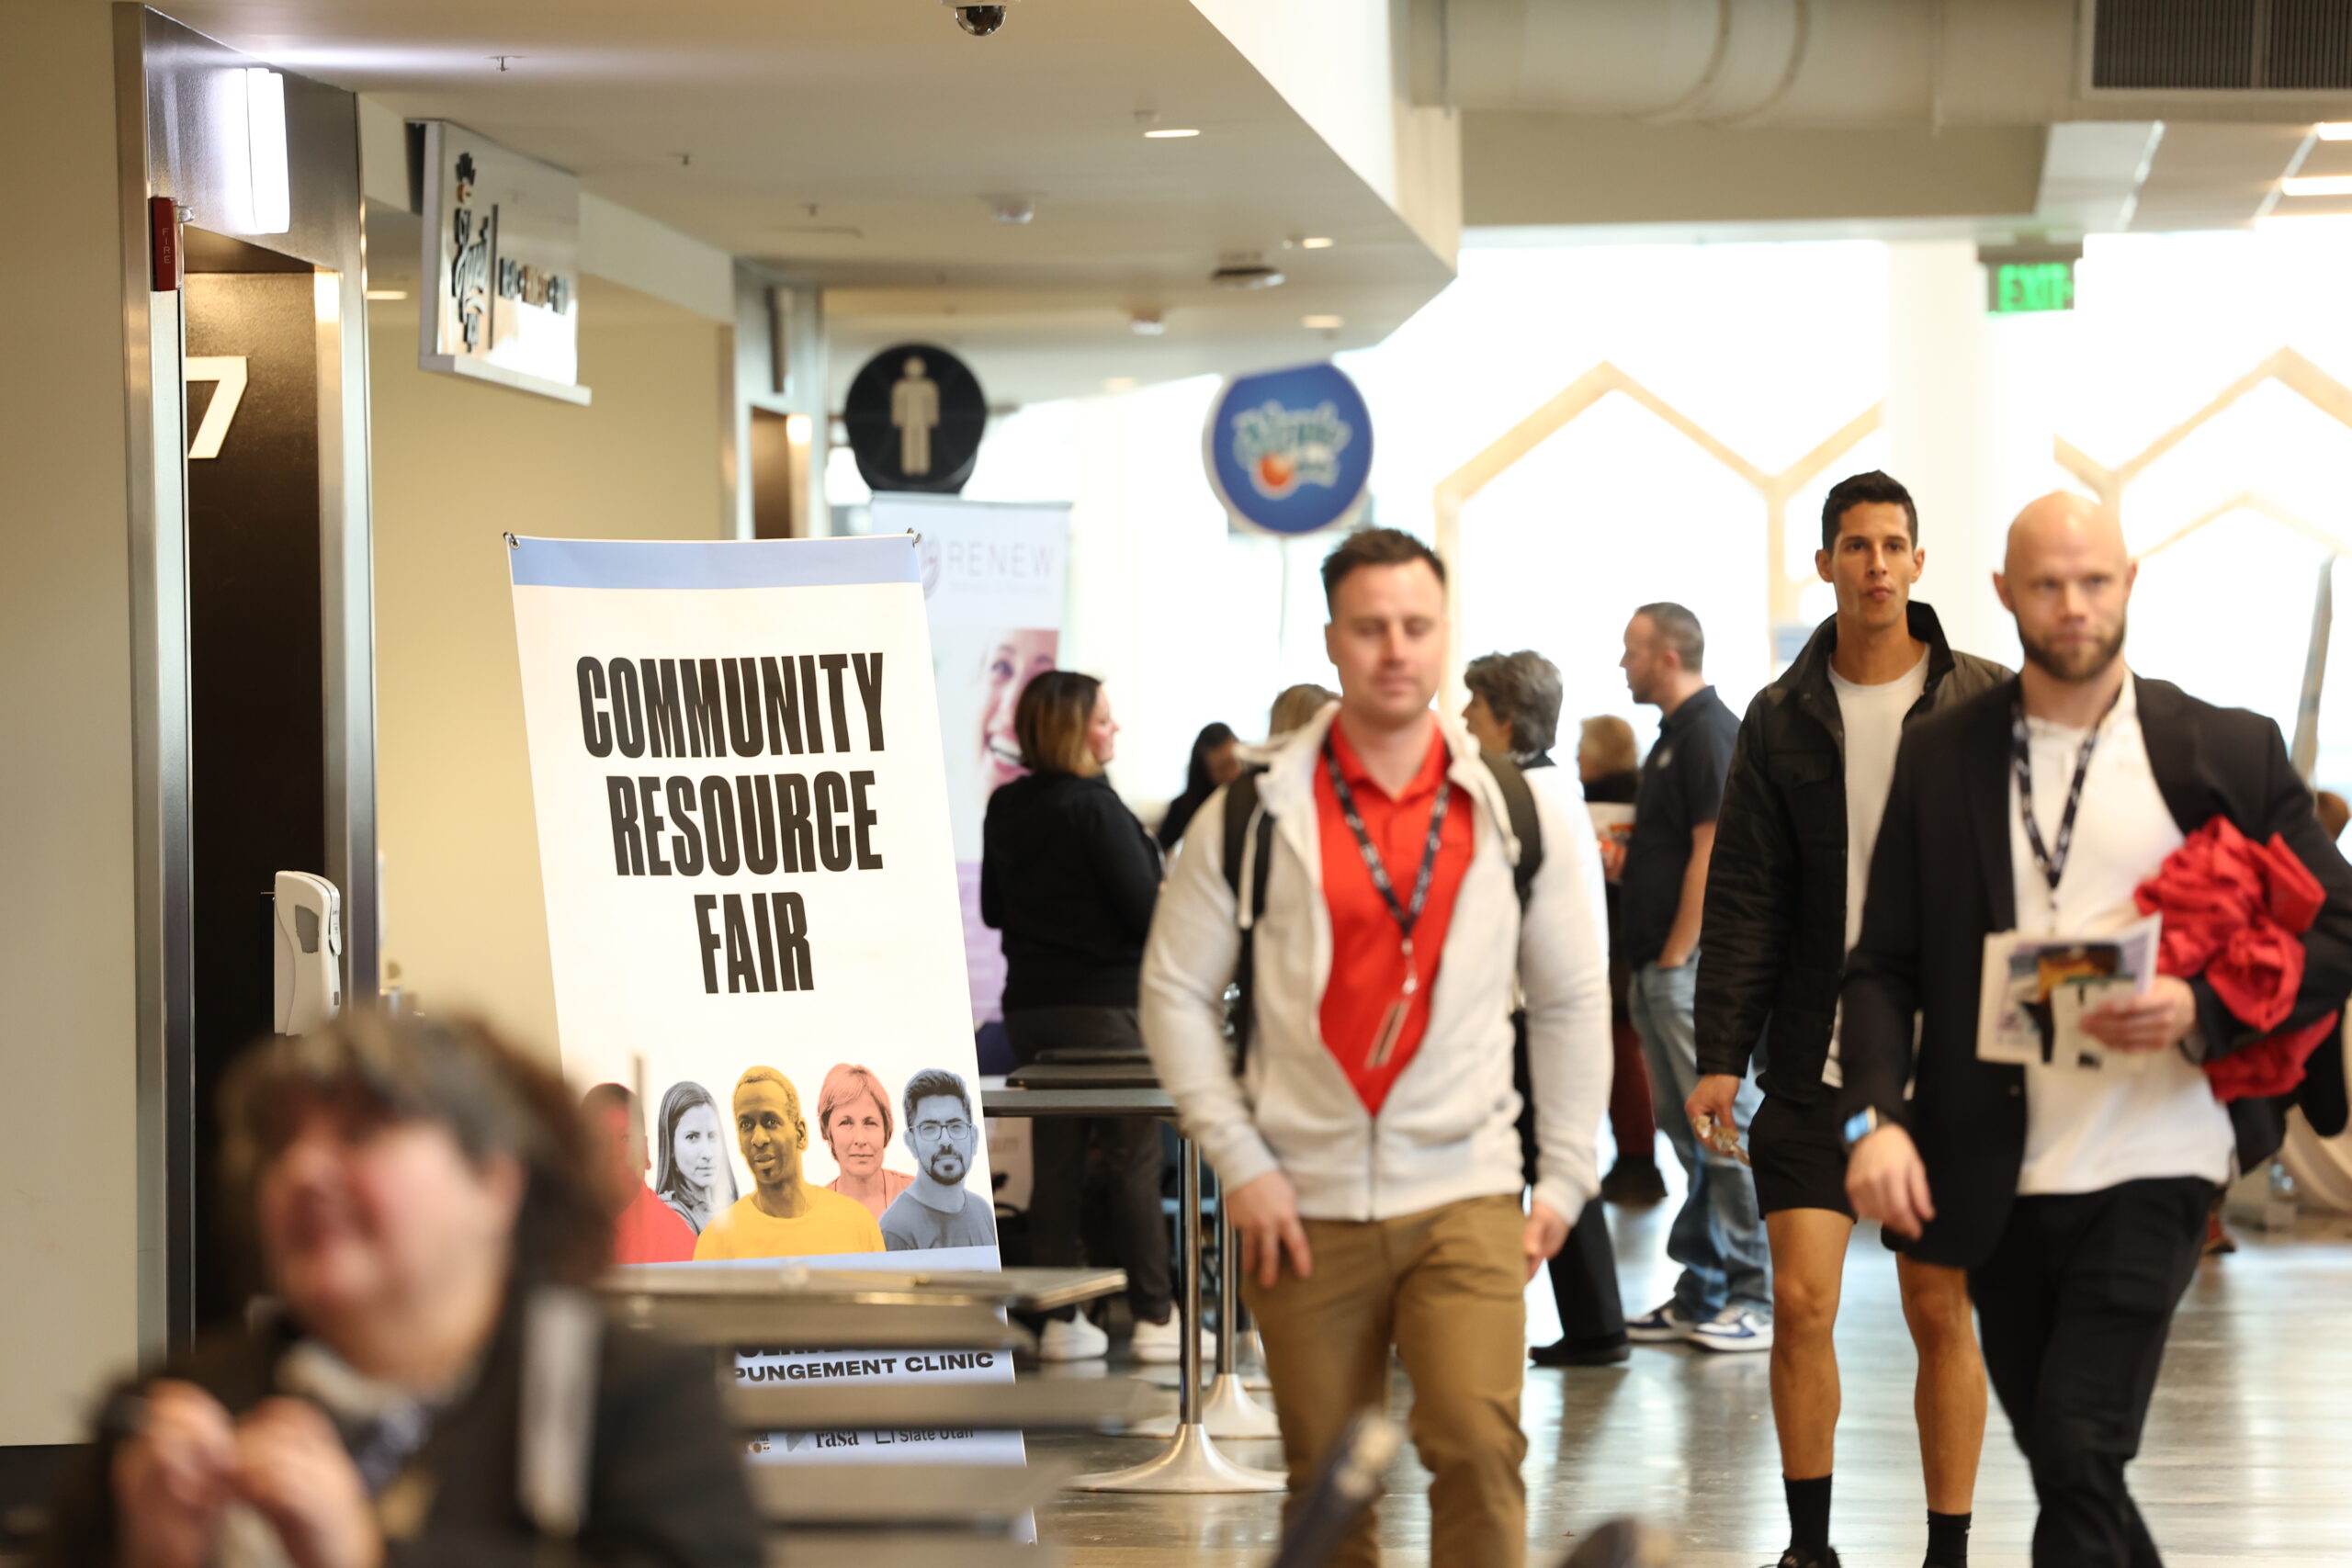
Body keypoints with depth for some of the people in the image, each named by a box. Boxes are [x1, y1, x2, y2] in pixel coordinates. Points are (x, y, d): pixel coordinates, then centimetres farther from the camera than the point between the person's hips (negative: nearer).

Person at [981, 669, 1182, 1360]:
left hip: (1032, 1004, 6)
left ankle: (1059, 1317, 10)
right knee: (1133, 1158, 1)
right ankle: (1154, 1317, 4)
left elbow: (993, 908, 15)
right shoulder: (1093, 806, -16)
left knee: (1054, 1160, 9)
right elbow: (1144, 909, -15)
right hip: (1106, 1003, -6)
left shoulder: (1005, 809, 5)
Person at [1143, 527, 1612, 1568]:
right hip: (1303, 1205, 0)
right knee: (1327, 1484, 5)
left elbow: (1572, 1001, 13)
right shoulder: (1254, 815, 1)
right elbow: (1176, 989, 3)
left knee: (1479, 1446, -16)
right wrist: (1237, 1161, -4)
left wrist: (1566, 1175, 7)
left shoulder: (1516, 815, 6)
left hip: (1464, 1198, 0)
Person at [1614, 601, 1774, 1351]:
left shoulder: (1710, 734, -12)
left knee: (1725, 1126, -9)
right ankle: (1702, 1295, 16)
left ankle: (1759, 1296, -6)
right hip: (1661, 969, 11)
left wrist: (1677, 954, -18)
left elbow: (1712, 851, -17)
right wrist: (1618, 862, 10)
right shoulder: (1675, 737, 20)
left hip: (1694, 965, -11)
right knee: (1687, 1131, 12)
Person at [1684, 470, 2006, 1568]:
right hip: (1814, 1064, 1)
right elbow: (1744, 896, 5)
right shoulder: (1782, 718, 5)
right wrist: (1720, 1054, -1)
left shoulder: (1986, 703, 1)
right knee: (1800, 1301, -3)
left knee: (1941, 1312, 3)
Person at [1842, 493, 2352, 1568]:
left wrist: (2203, 1010, -17)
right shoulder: (1939, 757, 6)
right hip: (1993, 1178, 3)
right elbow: (1885, 964, 5)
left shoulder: (2226, 752, 0)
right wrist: (1875, 1114, -12)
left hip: (2146, 1166, -3)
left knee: (2080, 1453, -15)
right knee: (2063, 1464, 13)